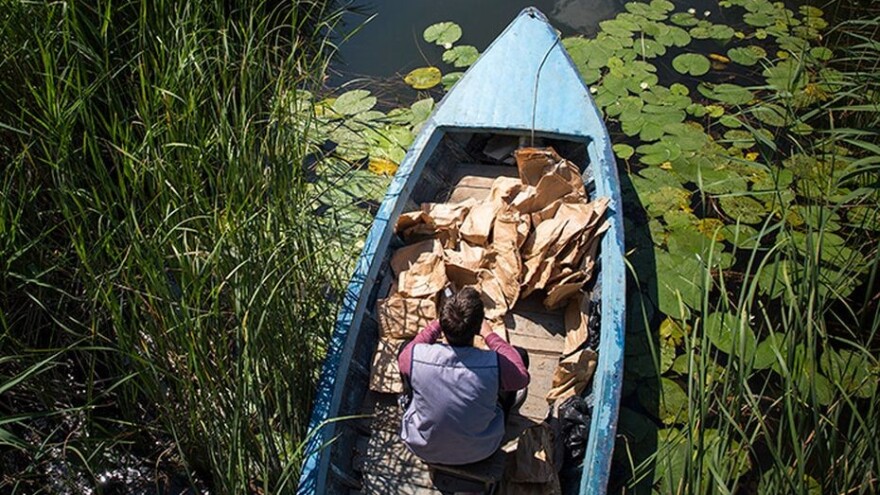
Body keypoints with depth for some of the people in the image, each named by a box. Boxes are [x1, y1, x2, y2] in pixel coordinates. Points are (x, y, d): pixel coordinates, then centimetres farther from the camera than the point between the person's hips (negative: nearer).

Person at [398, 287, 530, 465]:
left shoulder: (415, 357, -30)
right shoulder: (495, 365, -33)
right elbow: (522, 377, -8)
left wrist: (438, 324, 0)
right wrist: (489, 334, -2)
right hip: (479, 451, -1)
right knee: (521, 355, 7)